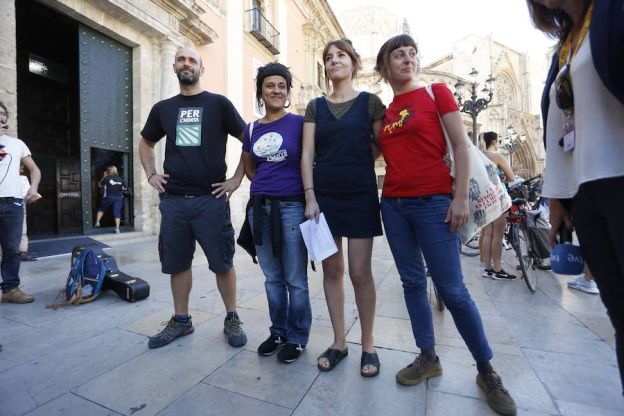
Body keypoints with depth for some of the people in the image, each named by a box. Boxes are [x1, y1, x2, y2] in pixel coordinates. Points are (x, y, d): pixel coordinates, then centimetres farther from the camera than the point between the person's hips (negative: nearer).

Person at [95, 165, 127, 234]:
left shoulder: (107, 178, -7)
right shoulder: (121, 179, 0)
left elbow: (99, 185, 8)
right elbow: (125, 188, 8)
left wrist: (104, 177, 12)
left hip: (108, 197, -1)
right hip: (118, 198, 2)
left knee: (101, 209, 23)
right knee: (117, 212, 0)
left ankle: (97, 221, 18)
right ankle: (117, 228, -3)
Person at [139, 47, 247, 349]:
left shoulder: (218, 104, 3)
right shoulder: (162, 108, 14)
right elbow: (145, 144, 27)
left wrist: (237, 178, -5)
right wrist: (151, 175, 12)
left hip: (211, 199, -4)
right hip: (173, 199, 4)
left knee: (222, 262, 1)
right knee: (177, 263, 11)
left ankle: (232, 319, 19)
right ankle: (181, 320, 28)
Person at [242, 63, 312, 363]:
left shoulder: (300, 123, 0)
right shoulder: (251, 130, 12)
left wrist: (308, 194, -3)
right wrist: (267, 185, 12)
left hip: (292, 207, -4)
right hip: (260, 208, 5)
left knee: (295, 279, 3)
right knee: (272, 277, 14)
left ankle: (297, 337, 22)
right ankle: (278, 332, 31)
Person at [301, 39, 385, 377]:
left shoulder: (370, 102, 7)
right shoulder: (315, 106, 12)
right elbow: (307, 154, 3)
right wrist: (310, 197, -5)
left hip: (360, 196, -2)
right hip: (324, 196, 3)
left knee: (360, 272, -1)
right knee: (331, 269, 6)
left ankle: (368, 345, 20)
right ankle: (339, 342, 23)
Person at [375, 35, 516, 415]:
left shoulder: (436, 92, 3)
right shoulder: (384, 110, 14)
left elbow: (461, 146, -4)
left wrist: (461, 198, -11)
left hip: (433, 202, -4)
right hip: (393, 205, 5)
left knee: (452, 289, -2)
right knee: (413, 282, 9)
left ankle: (487, 371, 20)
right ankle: (429, 358, 26)